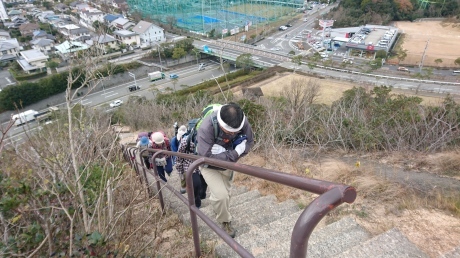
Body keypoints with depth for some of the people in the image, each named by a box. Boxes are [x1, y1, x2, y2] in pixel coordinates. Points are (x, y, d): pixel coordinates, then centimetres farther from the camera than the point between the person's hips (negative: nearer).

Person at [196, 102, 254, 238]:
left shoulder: (243, 123, -26)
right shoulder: (206, 128, -40)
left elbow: (249, 142, -13)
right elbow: (207, 157, -42)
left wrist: (226, 154, -28)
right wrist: (234, 154, -40)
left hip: (228, 164, 5)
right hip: (210, 166, -4)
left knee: (226, 193, 19)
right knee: (220, 195, -17)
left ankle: (221, 214, 46)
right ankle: (225, 221, 12)